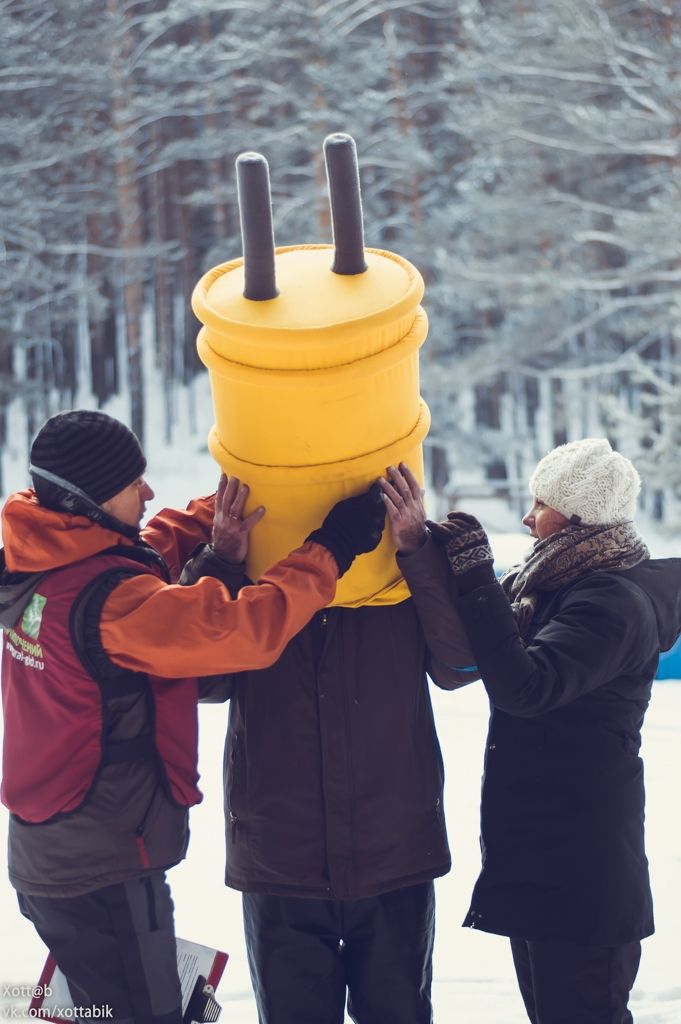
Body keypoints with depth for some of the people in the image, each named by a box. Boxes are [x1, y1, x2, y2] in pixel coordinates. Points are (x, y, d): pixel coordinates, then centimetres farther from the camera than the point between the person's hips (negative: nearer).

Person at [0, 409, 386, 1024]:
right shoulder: (107, 600, -26)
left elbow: (148, 552, 17)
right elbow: (246, 630, -29)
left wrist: (213, 517, 5)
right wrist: (331, 549, -20)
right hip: (105, 874, -9)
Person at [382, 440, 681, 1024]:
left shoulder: (613, 602, -18)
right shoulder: (545, 585, 11)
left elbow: (526, 686, -30)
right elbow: (462, 658, 12)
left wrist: (475, 576, -27)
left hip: (580, 864, -10)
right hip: (533, 845, 10)